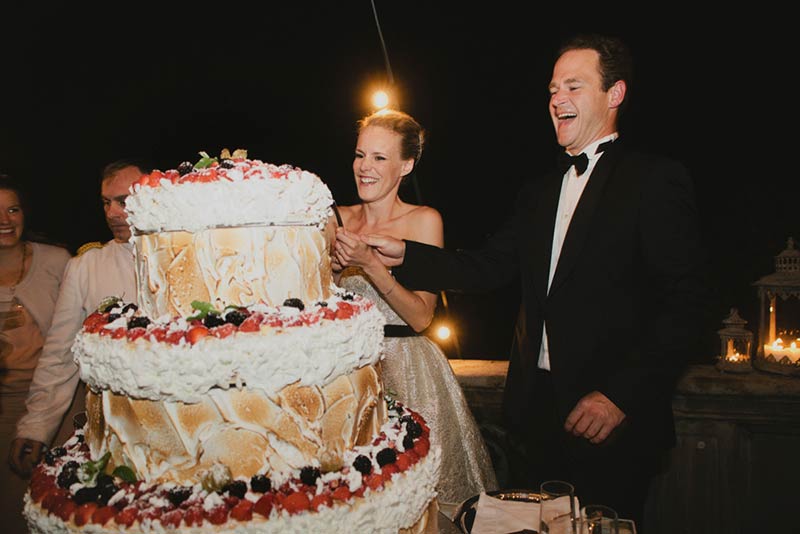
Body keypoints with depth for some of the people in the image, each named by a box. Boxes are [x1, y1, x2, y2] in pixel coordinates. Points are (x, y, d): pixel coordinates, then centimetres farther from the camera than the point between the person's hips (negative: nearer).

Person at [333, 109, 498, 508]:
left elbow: (421, 317, -14)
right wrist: (333, 267, -13)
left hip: (407, 367, -3)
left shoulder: (424, 220, -7)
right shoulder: (339, 219, 3)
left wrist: (370, 264, -23)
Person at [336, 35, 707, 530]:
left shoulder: (657, 180, -7)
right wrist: (403, 254, -3)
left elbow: (683, 304, -13)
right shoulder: (539, 193, 15)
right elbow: (489, 267, 8)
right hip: (534, 409, 6)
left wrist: (621, 396, -19)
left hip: (612, 419, -6)